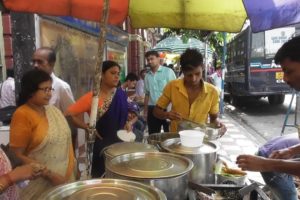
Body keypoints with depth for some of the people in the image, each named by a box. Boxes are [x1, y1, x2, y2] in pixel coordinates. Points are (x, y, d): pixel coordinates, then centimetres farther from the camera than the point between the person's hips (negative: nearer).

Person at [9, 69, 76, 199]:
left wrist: (71, 165, 6)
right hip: (40, 182, -6)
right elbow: (18, 155, -15)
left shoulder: (53, 110, 5)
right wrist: (49, 175, -17)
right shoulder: (22, 115, -14)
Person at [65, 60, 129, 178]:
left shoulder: (121, 95, 0)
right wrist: (87, 127, -19)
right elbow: (69, 114, -16)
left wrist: (128, 123, -1)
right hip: (102, 144, -4)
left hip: (121, 143, 4)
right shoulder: (91, 97, -14)